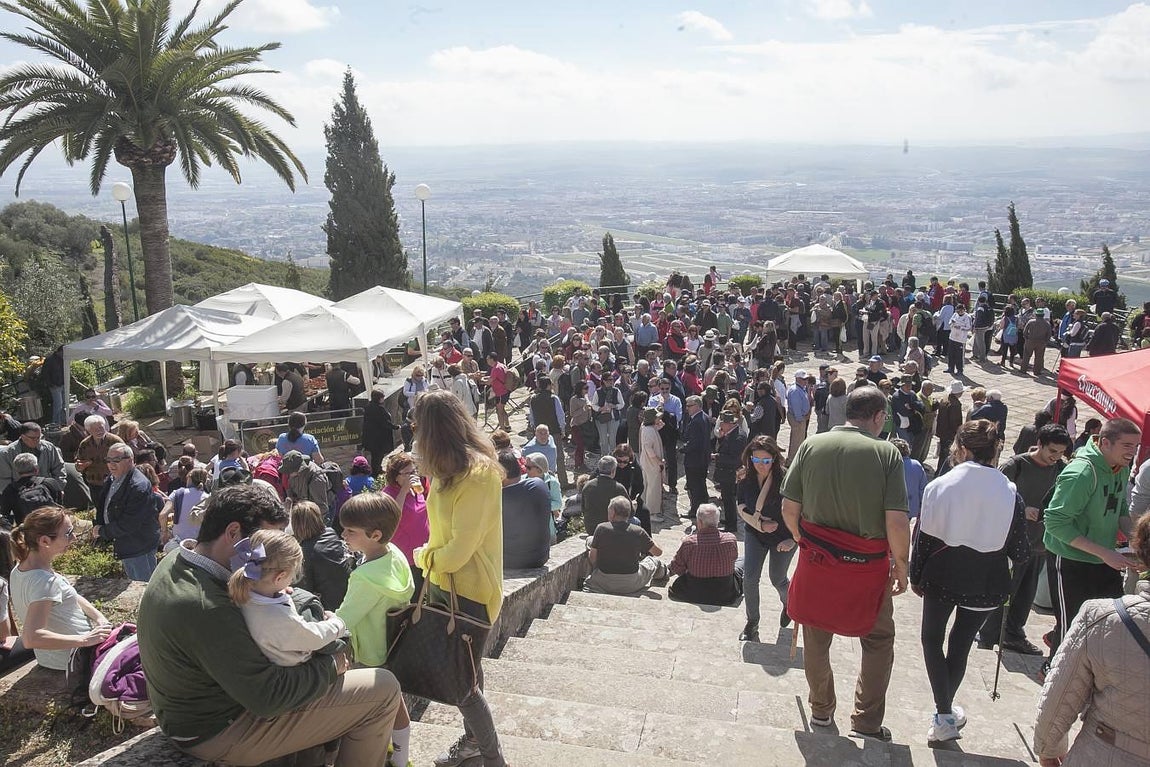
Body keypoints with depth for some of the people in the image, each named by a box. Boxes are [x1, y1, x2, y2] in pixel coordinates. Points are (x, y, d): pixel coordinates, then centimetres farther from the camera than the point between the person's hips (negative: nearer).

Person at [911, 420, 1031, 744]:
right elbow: (1019, 551, -5)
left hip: (943, 575, -1)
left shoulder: (938, 486, -11)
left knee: (932, 638, 17)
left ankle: (944, 715, 9)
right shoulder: (1009, 493, -9)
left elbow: (923, 537, -7)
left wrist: (916, 577, 5)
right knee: (961, 643, 16)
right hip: (985, 583, 1)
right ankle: (945, 712, 26)